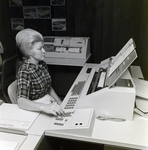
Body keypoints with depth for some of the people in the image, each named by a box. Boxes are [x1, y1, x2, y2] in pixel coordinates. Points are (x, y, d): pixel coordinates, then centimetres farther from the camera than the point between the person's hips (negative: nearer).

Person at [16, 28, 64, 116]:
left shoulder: (43, 64, 4)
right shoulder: (24, 72, -18)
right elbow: (21, 101, -30)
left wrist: (60, 103, 2)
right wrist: (45, 107, -45)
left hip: (49, 102, 7)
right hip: (35, 110, -6)